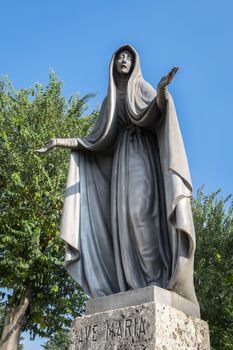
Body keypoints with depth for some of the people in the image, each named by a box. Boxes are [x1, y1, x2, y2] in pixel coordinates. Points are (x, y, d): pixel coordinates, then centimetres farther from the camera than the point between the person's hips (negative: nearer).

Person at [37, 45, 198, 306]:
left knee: (141, 210, -24)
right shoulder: (109, 101, 27)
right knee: (123, 217, -9)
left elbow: (154, 112, -9)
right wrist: (64, 142, 11)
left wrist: (162, 91, -31)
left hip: (142, 155, -5)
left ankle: (158, 279, -26)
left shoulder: (142, 88, 14)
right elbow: (98, 139, 19)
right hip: (119, 160, 5)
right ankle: (135, 284, -12)